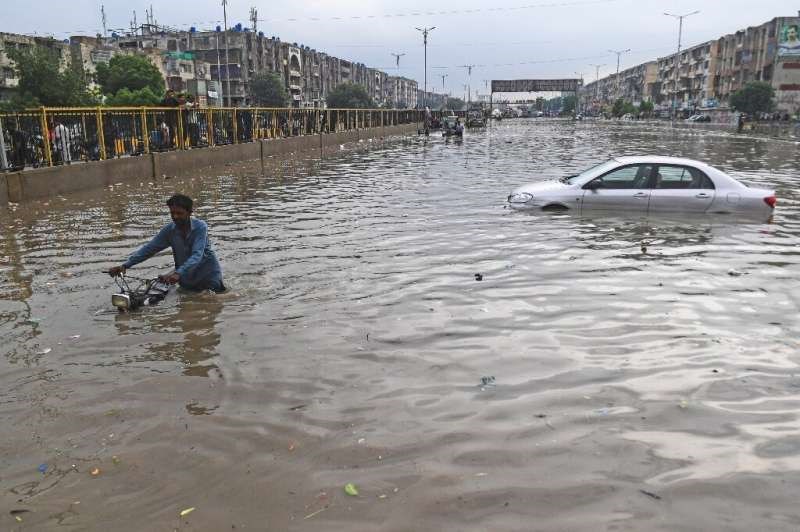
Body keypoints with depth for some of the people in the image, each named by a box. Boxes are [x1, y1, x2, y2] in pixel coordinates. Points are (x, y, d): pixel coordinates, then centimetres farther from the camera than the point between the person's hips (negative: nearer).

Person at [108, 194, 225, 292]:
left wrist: (178, 273, -48)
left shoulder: (200, 227, -21)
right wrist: (125, 265, -20)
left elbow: (197, 255, -33)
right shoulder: (169, 230, -7)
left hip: (208, 276, -4)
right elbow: (149, 249, -9)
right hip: (187, 281, 5)